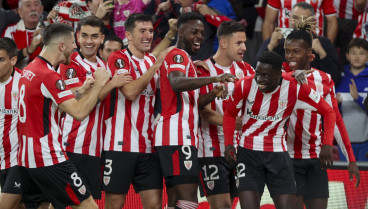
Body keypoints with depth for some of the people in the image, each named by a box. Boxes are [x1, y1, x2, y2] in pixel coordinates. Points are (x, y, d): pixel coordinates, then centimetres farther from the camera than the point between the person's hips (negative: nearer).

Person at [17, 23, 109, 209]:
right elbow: (79, 112, -20)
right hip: (48, 159, -9)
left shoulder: (29, 70, 11)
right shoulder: (49, 76, -17)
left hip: (26, 158, 9)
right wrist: (98, 83, -9)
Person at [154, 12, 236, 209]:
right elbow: (177, 83, -28)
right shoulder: (178, 55, -6)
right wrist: (214, 79, -39)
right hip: (177, 137, -11)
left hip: (183, 137, 11)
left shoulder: (185, 59, 25)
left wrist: (212, 94, 7)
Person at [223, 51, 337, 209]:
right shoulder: (245, 85, -12)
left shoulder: (295, 89, -13)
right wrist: (228, 144, -6)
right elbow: (230, 114, 6)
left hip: (278, 153, 0)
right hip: (248, 152, 0)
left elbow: (328, 112, -3)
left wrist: (327, 145, -14)